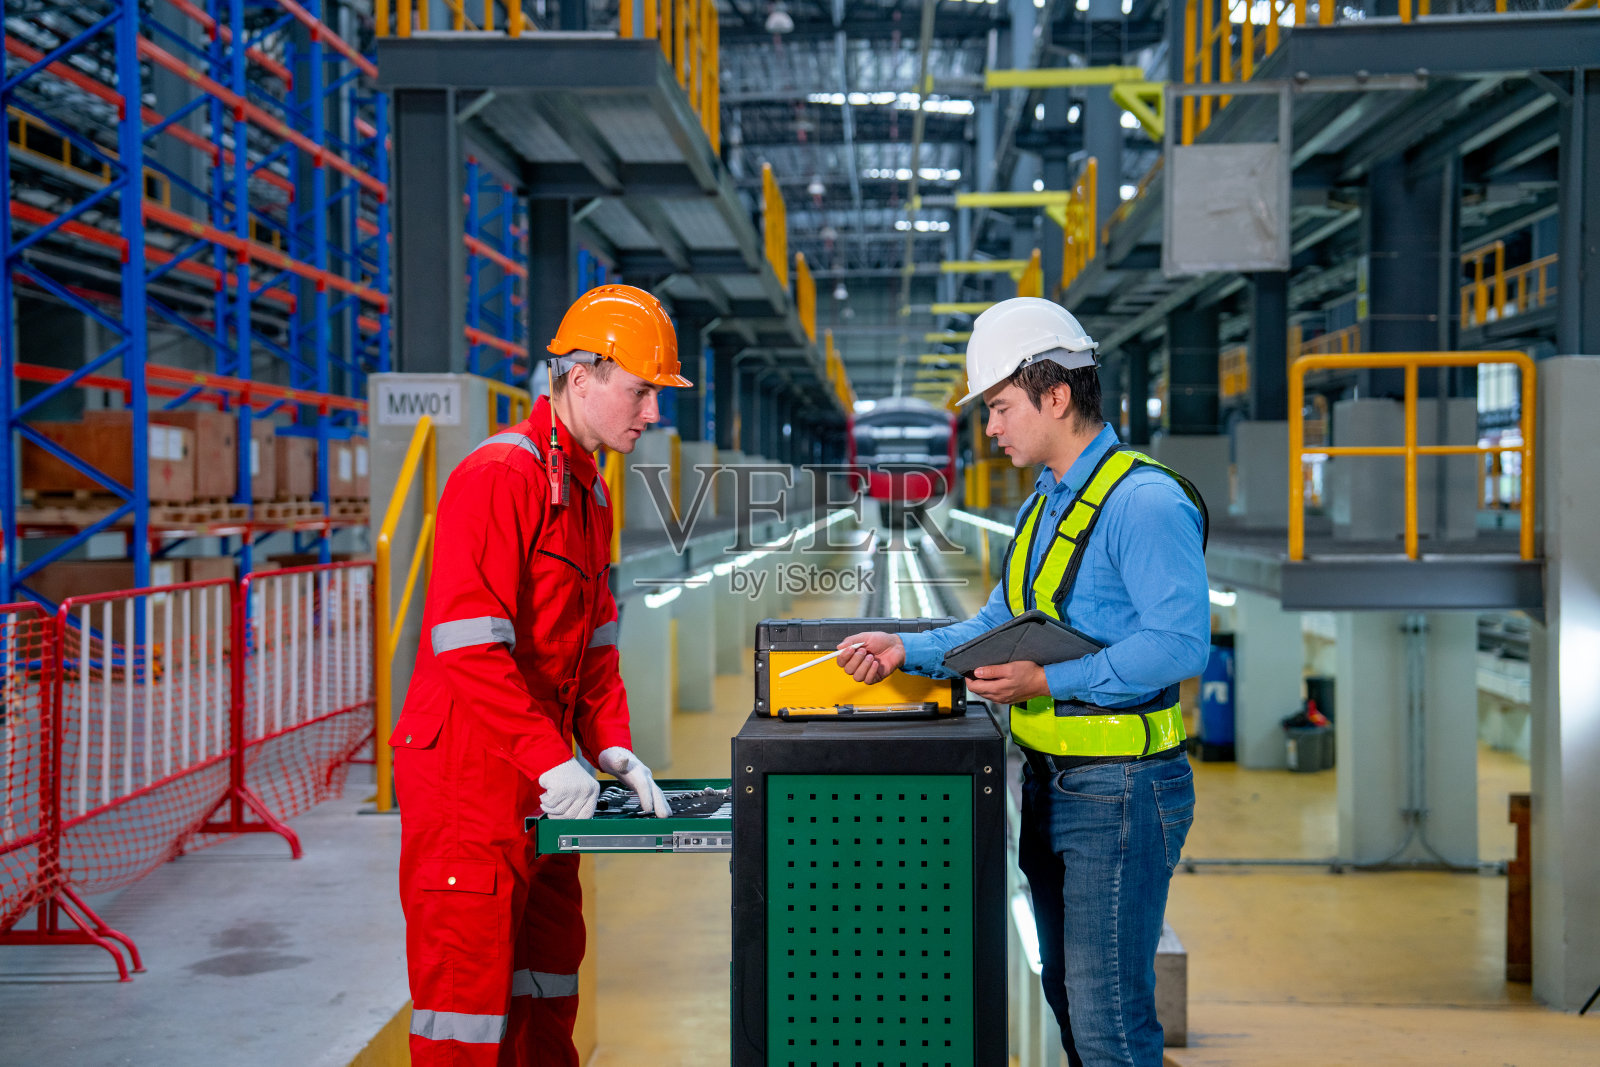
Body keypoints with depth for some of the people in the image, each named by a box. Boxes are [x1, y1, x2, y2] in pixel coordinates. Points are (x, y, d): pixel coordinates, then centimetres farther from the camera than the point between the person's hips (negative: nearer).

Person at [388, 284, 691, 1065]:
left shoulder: (589, 493, 14)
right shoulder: (499, 475, -17)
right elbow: (467, 642, -24)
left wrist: (611, 745, 3)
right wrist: (551, 759, -24)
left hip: (543, 788, 10)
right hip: (468, 778, -10)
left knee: (545, 987, 17)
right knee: (469, 999, -2)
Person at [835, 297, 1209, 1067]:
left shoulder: (1145, 501, -17)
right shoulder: (1045, 504, 14)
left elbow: (1179, 644, -26)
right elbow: (998, 625, 18)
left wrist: (1046, 681, -23)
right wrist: (906, 650, 3)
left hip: (1120, 791, -10)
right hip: (1049, 785, 10)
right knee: (1067, 993, 18)